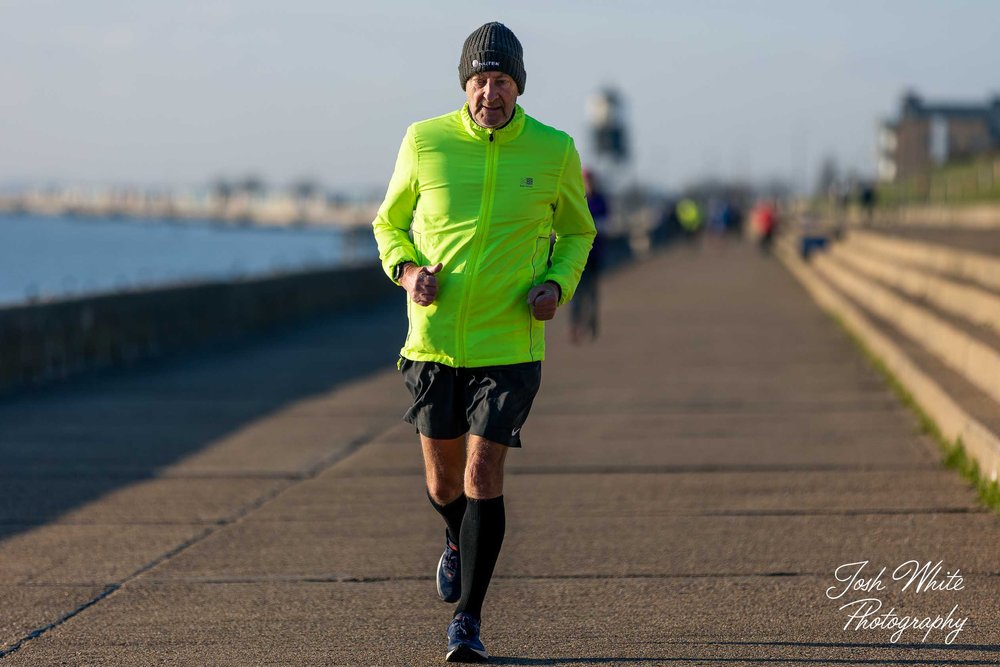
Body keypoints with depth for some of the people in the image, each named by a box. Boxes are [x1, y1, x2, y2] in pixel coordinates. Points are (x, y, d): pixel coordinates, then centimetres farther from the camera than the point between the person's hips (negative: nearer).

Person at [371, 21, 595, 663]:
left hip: (510, 344, -1)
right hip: (434, 339, 2)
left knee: (484, 478, -10)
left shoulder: (554, 151, -2)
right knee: (444, 480, 12)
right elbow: (390, 221, 12)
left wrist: (556, 284, -5)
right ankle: (458, 542, 48)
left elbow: (577, 231, 14)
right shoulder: (425, 142, -3)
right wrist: (406, 270, -9)